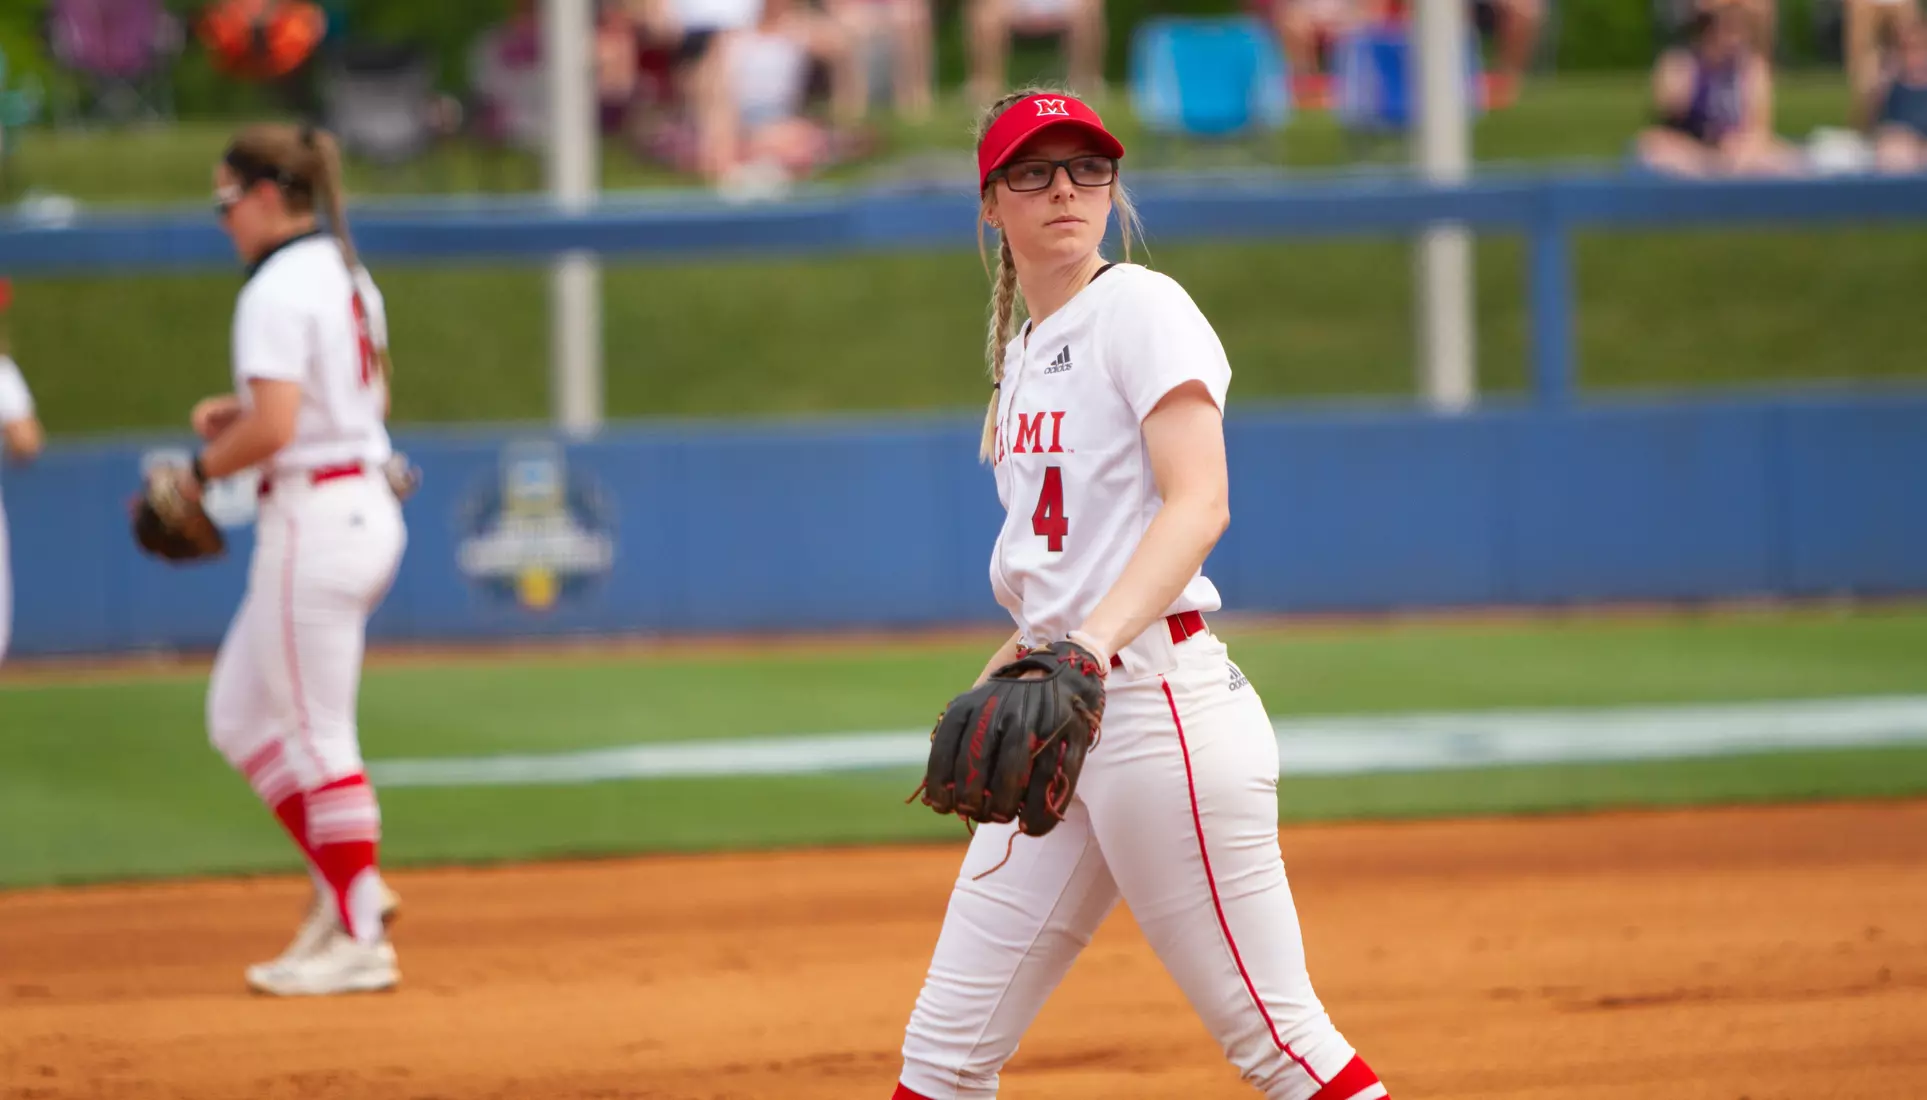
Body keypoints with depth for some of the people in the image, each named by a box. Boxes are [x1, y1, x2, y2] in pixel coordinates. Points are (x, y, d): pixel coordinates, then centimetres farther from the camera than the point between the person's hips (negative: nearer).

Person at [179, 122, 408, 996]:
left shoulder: (277, 291, -16)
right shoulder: (347, 277, 13)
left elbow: (273, 430, -24)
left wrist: (201, 469, -7)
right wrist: (245, 407, 18)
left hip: (313, 520, -10)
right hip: (369, 508, 10)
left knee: (315, 731, -3)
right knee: (238, 716, 17)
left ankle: (359, 940, 1)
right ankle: (348, 884, 15)